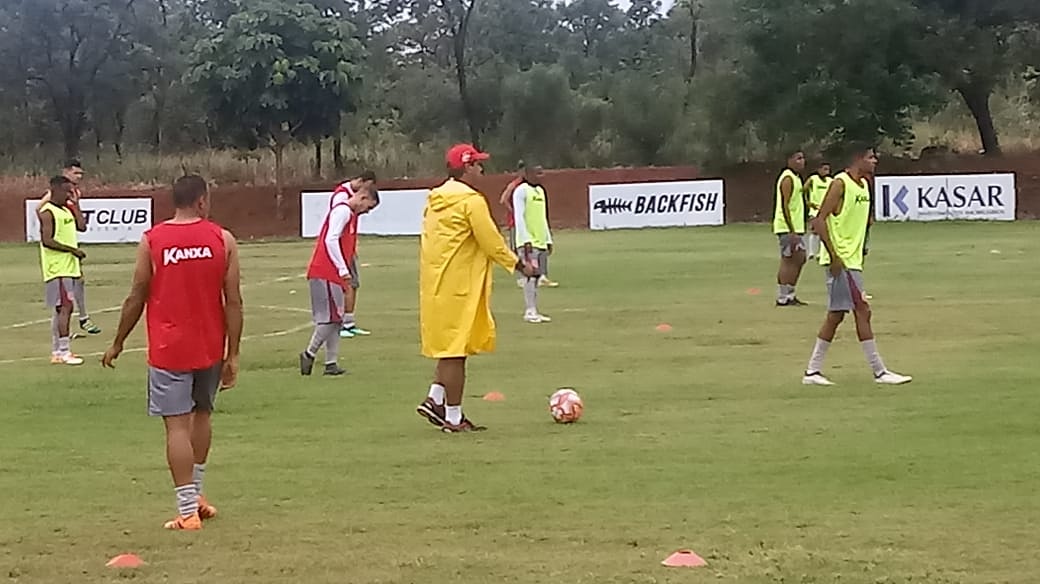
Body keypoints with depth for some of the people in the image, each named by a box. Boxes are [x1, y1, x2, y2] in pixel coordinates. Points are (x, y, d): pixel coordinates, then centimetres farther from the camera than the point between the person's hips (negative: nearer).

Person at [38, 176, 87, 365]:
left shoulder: (66, 210, 15)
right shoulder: (47, 212, -12)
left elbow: (81, 226, 10)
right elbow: (47, 240, -19)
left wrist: (75, 204, 8)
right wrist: (72, 249, -19)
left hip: (69, 268, 9)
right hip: (58, 270, -9)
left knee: (60, 310, 11)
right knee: (65, 307, -11)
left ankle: (57, 352, 16)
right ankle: (64, 352, -11)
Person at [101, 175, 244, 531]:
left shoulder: (151, 241, -6)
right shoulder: (223, 240, -3)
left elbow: (136, 298, -1)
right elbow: (233, 302, -5)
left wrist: (118, 343, 12)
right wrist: (233, 355, 0)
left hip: (168, 350, -2)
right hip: (210, 348, 2)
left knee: (177, 426, -2)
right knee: (202, 415, 22)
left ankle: (188, 510, -4)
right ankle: (194, 495, 31)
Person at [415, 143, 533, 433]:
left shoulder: (435, 199, 12)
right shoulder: (471, 200, -14)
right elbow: (491, 240, -14)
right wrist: (518, 265, -2)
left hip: (435, 285, 8)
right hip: (458, 287, -8)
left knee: (450, 346, 19)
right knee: (456, 350, -2)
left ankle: (435, 399, 11)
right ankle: (453, 417, 4)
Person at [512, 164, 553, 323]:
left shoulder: (540, 190, 17)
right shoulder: (521, 191, -8)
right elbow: (519, 217, -13)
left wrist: (548, 239, 18)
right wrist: (526, 240, -18)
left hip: (541, 241, 8)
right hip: (528, 242, -8)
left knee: (537, 275, 7)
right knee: (531, 274, -11)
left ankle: (534, 311, 10)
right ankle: (530, 312, -9)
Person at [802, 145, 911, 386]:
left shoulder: (864, 185, 14)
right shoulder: (840, 184, -14)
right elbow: (819, 220, -18)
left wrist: (859, 252, 18)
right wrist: (834, 256, -21)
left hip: (852, 259, 9)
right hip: (840, 260, -9)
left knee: (836, 315, 9)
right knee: (862, 311, -8)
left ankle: (812, 371, 14)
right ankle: (879, 371, -4)